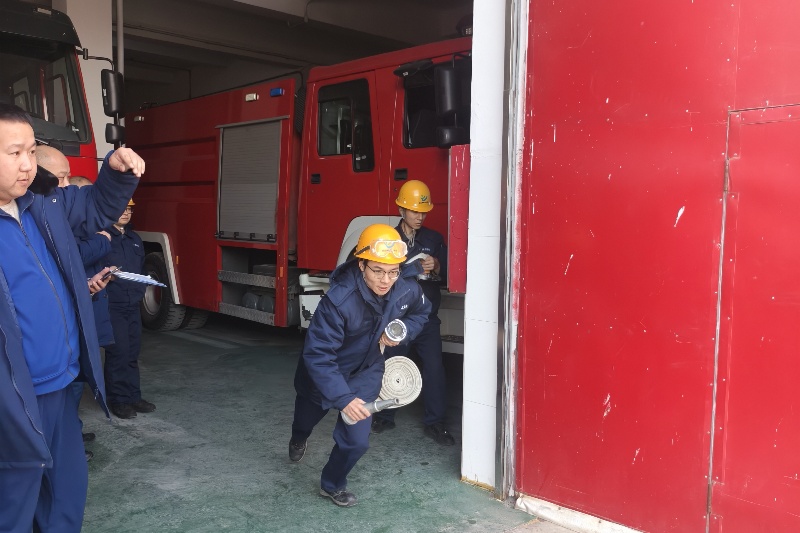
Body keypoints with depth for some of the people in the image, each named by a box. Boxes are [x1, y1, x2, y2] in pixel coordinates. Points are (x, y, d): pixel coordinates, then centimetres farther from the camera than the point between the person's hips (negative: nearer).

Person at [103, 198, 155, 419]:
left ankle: (133, 396, 20)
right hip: (110, 305, -7)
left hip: (133, 305, 7)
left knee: (132, 352, 11)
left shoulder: (135, 239, 16)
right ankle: (118, 399, 6)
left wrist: (142, 286, 12)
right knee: (118, 352, -5)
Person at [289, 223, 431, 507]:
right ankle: (298, 440, 68)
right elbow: (318, 355, -38)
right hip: (323, 371, -2)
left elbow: (421, 312, 1)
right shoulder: (338, 300, -40)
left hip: (366, 370, 2)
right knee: (308, 414, 28)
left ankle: (332, 484, 29)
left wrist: (403, 331, -18)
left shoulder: (406, 291, -24)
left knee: (357, 439, -6)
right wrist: (343, 398, -45)